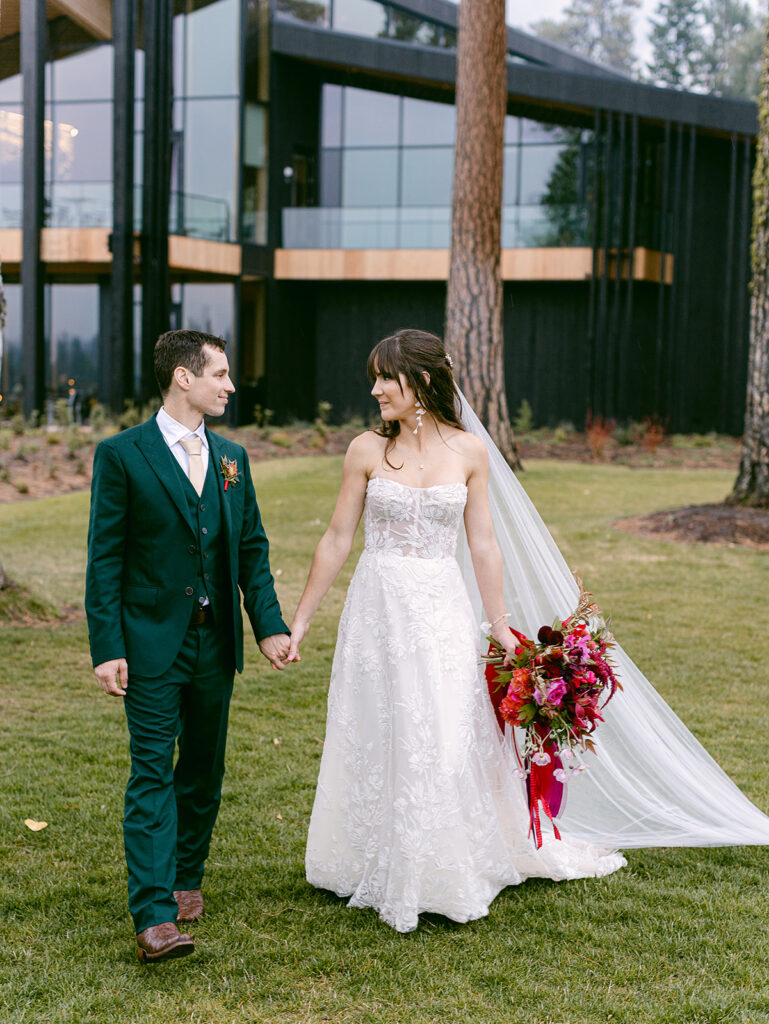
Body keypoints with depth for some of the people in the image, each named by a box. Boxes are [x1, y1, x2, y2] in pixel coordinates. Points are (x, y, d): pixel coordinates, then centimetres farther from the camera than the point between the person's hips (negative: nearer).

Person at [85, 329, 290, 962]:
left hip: (216, 643, 5)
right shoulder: (121, 455, -7)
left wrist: (270, 625, 3)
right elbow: (104, 558, -8)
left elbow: (252, 547, 12)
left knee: (204, 769, 14)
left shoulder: (232, 457, 10)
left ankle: (186, 879, 32)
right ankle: (155, 916, -9)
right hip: (151, 643, -5)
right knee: (153, 773, -8)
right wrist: (107, 648, -13)